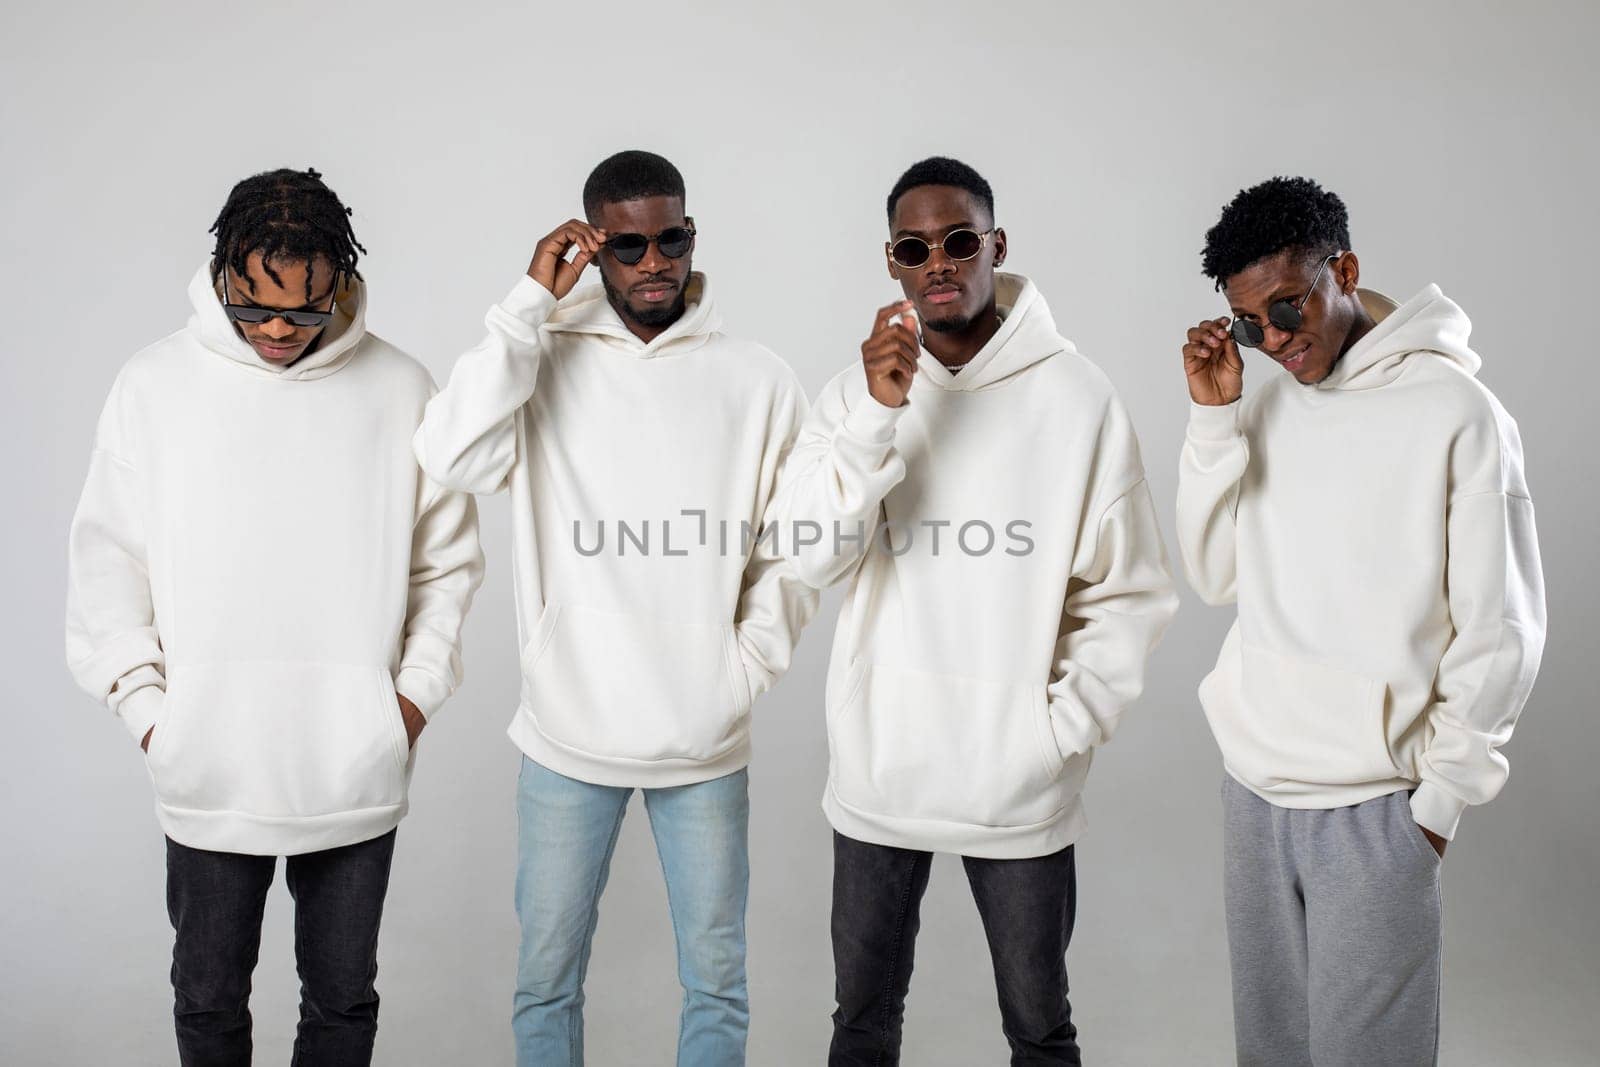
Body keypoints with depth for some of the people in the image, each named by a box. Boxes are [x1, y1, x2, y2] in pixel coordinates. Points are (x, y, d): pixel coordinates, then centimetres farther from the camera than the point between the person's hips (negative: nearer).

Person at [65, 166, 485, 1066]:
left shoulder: (402, 390, -3)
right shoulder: (156, 385, -3)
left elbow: (448, 560, 4)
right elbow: (109, 560, 2)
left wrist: (418, 693, -3)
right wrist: (145, 704, -5)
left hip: (357, 767, 0)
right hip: (207, 769, 0)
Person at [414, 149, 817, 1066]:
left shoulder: (761, 381, -2)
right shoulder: (548, 361, -3)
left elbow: (793, 552, 2)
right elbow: (454, 458, -20)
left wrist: (746, 672, -7)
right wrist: (533, 302, -16)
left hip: (708, 745, 0)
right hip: (568, 737, 0)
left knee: (717, 980, 14)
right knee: (547, 980, 15)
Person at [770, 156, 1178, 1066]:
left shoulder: (1080, 397, -8)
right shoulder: (858, 389, 0)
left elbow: (1130, 595, -5)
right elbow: (812, 556, -12)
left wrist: (1063, 732, -11)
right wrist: (878, 413, -22)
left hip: (1022, 785, -2)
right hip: (878, 770, 2)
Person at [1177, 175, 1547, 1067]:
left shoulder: (1457, 412, -10)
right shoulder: (1265, 403, 7)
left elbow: (1501, 630, -7)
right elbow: (1216, 578, 4)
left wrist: (1442, 795, -7)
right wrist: (1214, 417, -4)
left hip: (1372, 804, -5)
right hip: (1253, 785, 5)